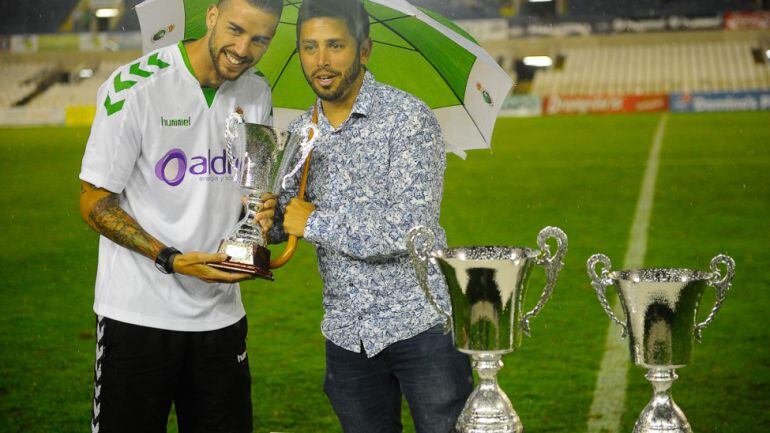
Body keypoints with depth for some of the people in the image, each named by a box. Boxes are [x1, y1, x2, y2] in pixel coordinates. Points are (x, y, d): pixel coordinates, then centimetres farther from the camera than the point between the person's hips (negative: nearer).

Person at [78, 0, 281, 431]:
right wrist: (173, 260, -20)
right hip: (138, 312, -5)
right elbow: (95, 202, -10)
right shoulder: (134, 87, -13)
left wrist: (259, 211, -6)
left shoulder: (257, 92, 5)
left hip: (221, 312, 5)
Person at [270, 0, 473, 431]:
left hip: (422, 324, -5)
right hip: (347, 336, 6)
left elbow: (410, 230, -22)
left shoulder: (408, 118, -12)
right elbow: (283, 222, 14)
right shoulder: (302, 130, 8)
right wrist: (269, 215, -10)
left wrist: (315, 223, -14)